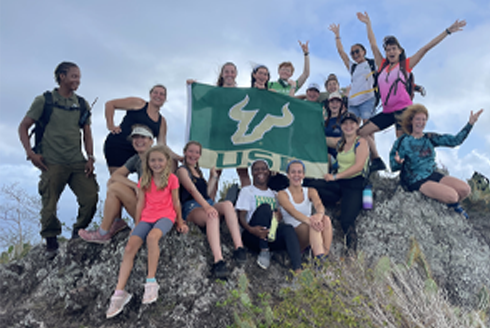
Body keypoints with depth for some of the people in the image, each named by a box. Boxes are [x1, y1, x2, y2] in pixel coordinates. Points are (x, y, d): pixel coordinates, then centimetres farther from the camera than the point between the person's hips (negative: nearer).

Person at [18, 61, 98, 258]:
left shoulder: (82, 104, 14)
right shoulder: (44, 101, 3)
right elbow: (23, 127, 5)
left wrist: (90, 157, 5)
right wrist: (31, 153, -6)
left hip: (78, 162, 3)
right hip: (53, 163, -3)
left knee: (91, 197, -7)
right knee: (49, 205, -2)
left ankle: (78, 234, 16)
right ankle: (51, 245, 17)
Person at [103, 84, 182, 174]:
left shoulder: (162, 121, 15)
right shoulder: (138, 103, 4)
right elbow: (110, 104, 6)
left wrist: (178, 158, -4)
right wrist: (111, 125, -1)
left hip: (137, 152, 5)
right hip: (118, 145, -5)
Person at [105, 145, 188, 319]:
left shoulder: (172, 179, 1)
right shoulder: (144, 180, 11)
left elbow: (176, 202, 6)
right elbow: (140, 203, 12)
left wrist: (180, 223, 10)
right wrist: (136, 225, 10)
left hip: (165, 216, -4)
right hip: (146, 217, 4)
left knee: (152, 236, -37)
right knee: (129, 247, -18)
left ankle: (151, 282, -30)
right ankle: (119, 293, -19)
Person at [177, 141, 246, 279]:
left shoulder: (198, 172, 32)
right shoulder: (182, 170, 7)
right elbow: (192, 190, -14)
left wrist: (213, 177, 17)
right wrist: (206, 206, -30)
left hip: (206, 205, 6)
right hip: (191, 208, -6)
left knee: (227, 204, -28)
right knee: (212, 215, -40)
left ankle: (239, 247, -43)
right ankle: (218, 261, -55)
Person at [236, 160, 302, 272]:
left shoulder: (274, 194, 26)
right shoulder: (247, 191, 12)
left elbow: (280, 214, 22)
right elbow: (241, 216, -2)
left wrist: (279, 215, -3)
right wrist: (250, 229, -24)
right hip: (252, 236, -3)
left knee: (288, 228, -31)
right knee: (265, 207, -29)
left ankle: (298, 271, -47)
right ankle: (264, 251, -25)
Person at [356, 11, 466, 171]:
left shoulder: (406, 65, 5)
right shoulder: (382, 65, 14)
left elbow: (426, 48, 3)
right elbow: (373, 44, 20)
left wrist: (447, 31, 2)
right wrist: (368, 23, 26)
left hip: (403, 110, -5)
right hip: (387, 111, 5)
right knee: (361, 133, -3)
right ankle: (377, 162, 4)